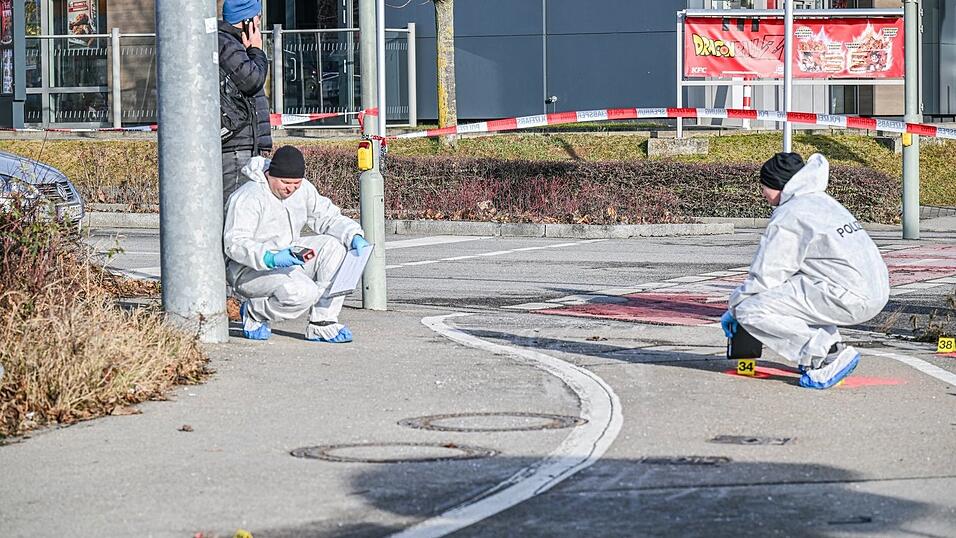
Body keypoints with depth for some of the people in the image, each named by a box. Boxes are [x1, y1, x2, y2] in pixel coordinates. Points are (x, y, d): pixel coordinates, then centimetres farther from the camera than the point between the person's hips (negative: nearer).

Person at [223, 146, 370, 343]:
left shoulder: (302, 189, 2)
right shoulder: (249, 197, -20)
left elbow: (329, 217, 8)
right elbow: (235, 243, -28)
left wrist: (355, 237, -13)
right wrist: (271, 259, -43)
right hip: (249, 270, -8)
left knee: (333, 246, -14)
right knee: (303, 293, -31)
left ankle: (322, 323, -12)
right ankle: (253, 313, -2)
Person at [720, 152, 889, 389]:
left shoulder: (787, 217, -7)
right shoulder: (821, 201, 21)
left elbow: (764, 278, -7)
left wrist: (733, 309, 10)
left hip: (850, 300, -9)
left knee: (751, 310, -11)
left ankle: (829, 356, -12)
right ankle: (831, 344, 16)